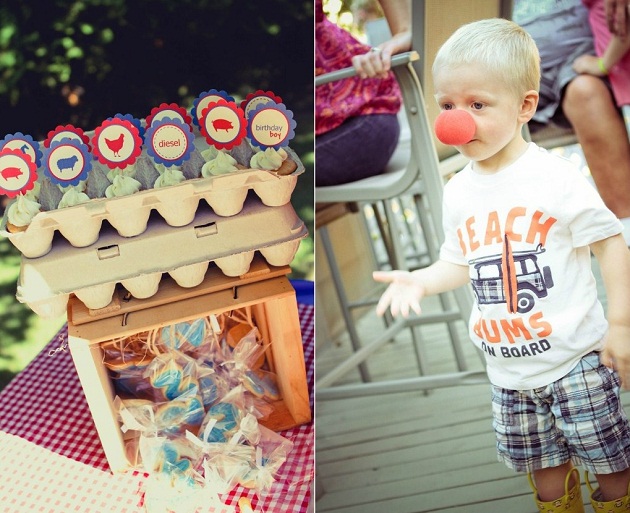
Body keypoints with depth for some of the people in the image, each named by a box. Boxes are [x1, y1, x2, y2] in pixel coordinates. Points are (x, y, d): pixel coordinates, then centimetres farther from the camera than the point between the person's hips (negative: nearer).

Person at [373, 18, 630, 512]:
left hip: (575, 356, -5)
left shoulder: (556, 178, -15)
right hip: (509, 367, 5)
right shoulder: (458, 192, 1)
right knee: (545, 464, 19)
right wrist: (418, 281, -8)